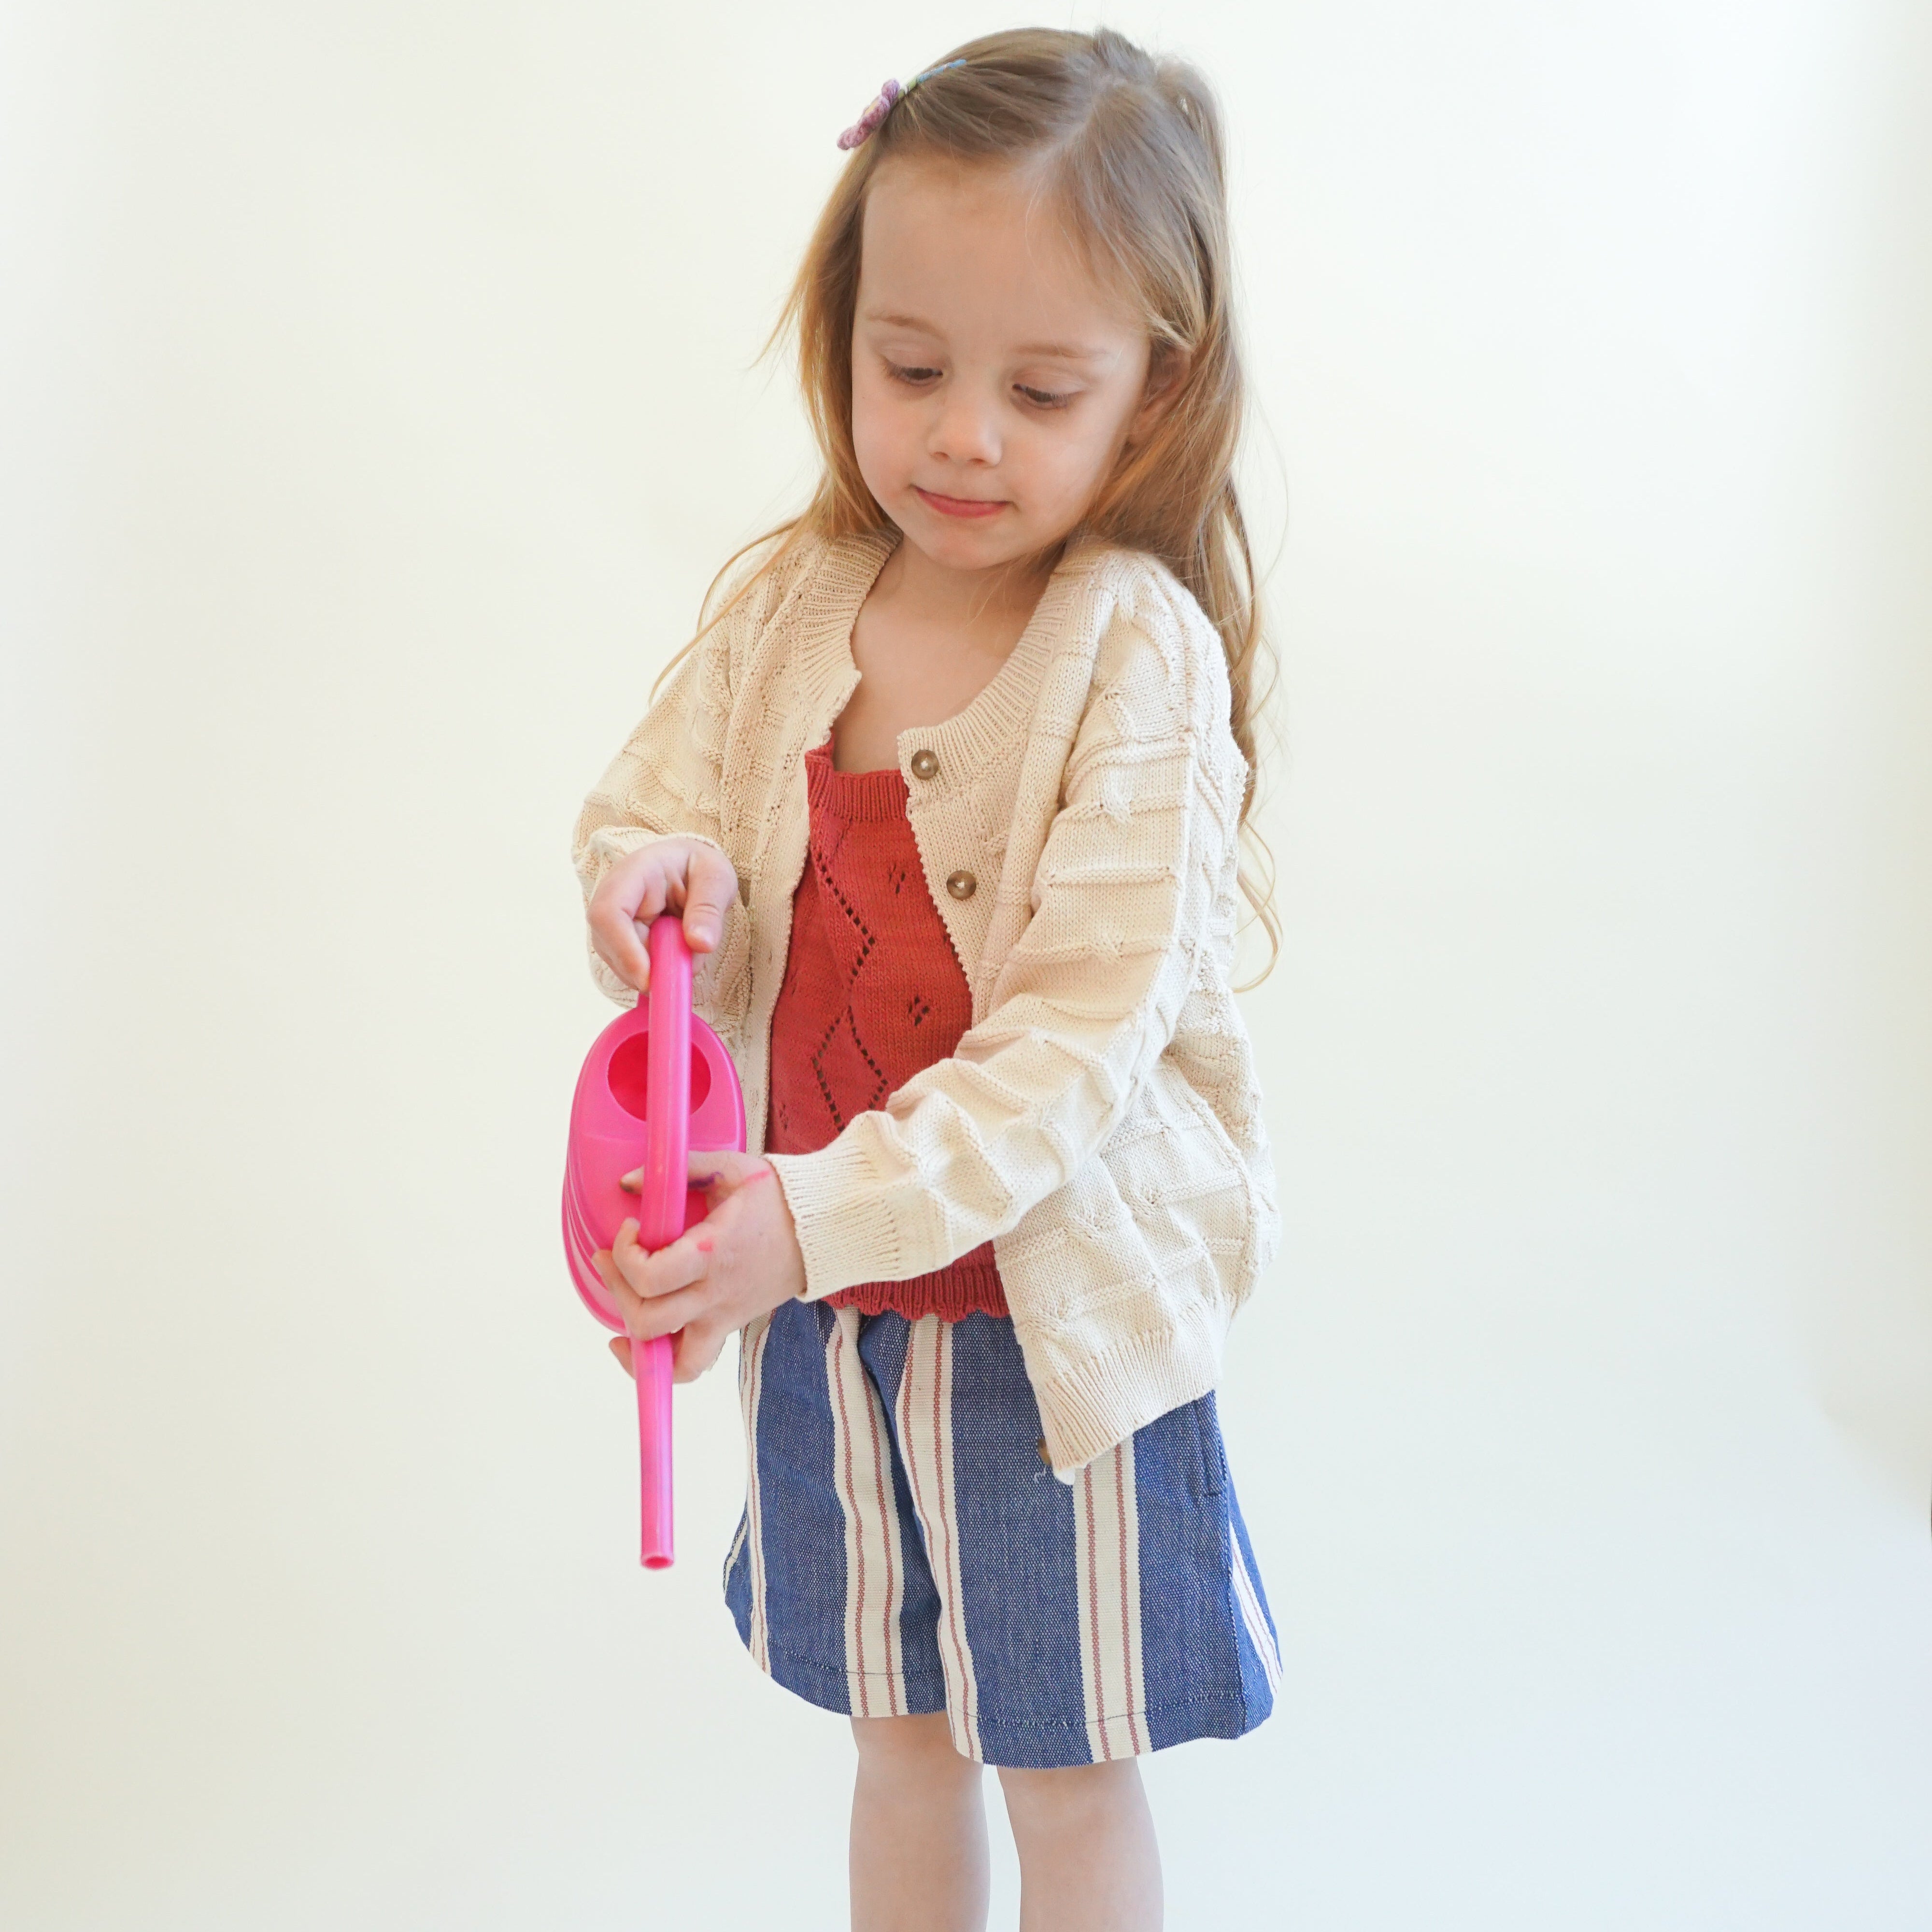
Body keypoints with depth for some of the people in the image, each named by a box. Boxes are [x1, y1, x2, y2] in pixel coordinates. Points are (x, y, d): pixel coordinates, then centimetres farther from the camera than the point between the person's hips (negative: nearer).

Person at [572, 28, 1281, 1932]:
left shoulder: (1142, 650, -18)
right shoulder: (784, 604, -2)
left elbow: (1086, 1027, -22)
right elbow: (639, 814, 6)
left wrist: (827, 1211, -32)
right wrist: (660, 878, -20)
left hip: (1056, 1300, -4)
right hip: (824, 1300, 4)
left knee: (1069, 1773, 14)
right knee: (899, 1734, 22)